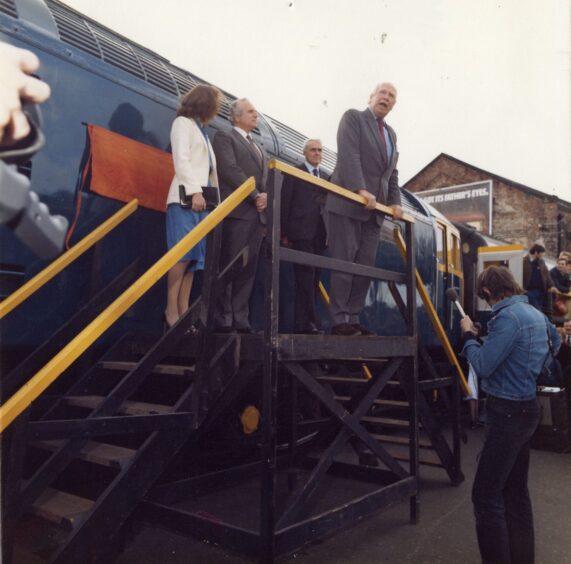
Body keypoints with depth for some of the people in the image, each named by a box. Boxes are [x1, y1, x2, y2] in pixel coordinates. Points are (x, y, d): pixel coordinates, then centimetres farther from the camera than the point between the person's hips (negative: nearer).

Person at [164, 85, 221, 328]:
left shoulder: (201, 131, 28)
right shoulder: (183, 123, 6)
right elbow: (181, 160, -8)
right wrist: (194, 190, -19)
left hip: (202, 198, 7)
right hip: (187, 197, -7)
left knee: (193, 256, -2)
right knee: (184, 254, -16)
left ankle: (183, 312, -5)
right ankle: (171, 311, -15)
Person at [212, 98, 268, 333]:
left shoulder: (259, 148, 29)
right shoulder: (224, 137, 6)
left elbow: (265, 178, 21)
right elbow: (229, 170, -9)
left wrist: (265, 197, -1)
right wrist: (255, 196, -13)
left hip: (257, 214, 7)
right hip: (237, 212, -7)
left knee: (248, 270, 3)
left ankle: (241, 321, 5)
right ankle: (223, 321, -6)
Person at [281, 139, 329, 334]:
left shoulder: (326, 177, 20)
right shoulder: (294, 173, 7)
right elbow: (285, 203, 1)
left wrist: (328, 232, 3)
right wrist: (284, 232, -6)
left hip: (319, 233, 5)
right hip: (301, 232, -5)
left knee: (313, 277, 3)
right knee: (306, 275, -12)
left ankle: (302, 322, 8)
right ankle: (308, 322, -12)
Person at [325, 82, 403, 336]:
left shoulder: (391, 133, 25)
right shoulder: (353, 117, 3)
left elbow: (392, 173, 22)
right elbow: (349, 155, -12)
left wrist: (395, 202, 6)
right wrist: (361, 190, -23)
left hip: (375, 208, 7)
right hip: (348, 203, -7)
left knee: (365, 266, 2)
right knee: (344, 263, -8)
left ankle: (353, 320, 6)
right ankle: (339, 321, -5)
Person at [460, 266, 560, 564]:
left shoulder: (508, 317, -20)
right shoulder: (537, 314, 10)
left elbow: (483, 366, -21)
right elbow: (556, 343, 29)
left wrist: (469, 335, -7)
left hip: (508, 413, -10)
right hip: (527, 408, 10)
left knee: (486, 494, -5)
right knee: (516, 491, 18)